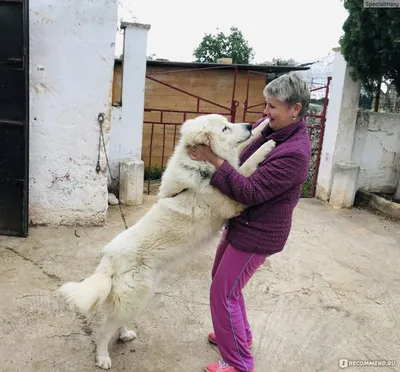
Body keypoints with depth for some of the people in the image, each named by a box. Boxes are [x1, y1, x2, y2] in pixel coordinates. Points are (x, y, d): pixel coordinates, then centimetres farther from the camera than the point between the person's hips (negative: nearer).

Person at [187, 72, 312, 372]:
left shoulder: (295, 153, -27)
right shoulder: (266, 127, -2)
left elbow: (249, 192, -29)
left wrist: (214, 159, -29)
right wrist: (208, 143, -9)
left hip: (258, 233, -9)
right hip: (241, 222, 9)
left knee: (223, 293, 0)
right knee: (222, 279, 23)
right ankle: (240, 334, 45)